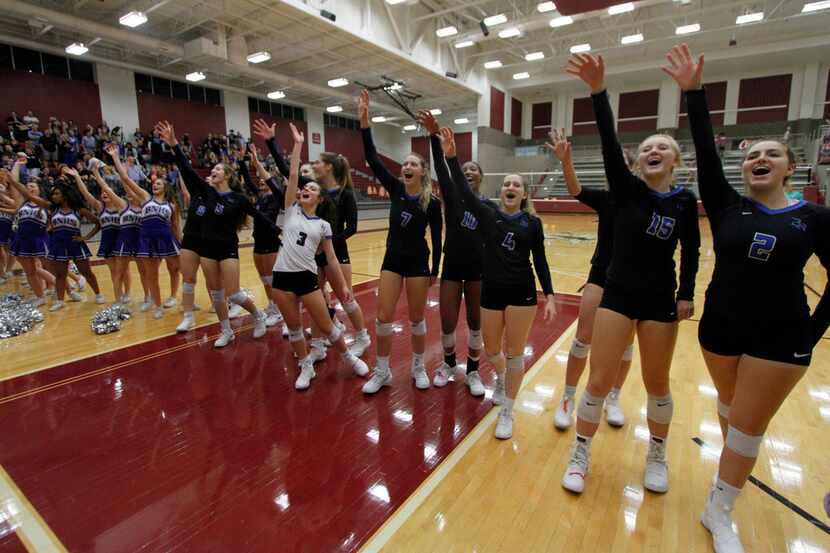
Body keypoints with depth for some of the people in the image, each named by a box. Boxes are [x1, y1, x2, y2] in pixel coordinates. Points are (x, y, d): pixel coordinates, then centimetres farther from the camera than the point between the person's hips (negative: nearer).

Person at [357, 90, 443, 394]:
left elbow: (436, 238, -2)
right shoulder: (395, 189, -1)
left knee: (416, 318, 7)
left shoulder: (432, 202, -9)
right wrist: (364, 122, -17)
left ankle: (418, 367, 28)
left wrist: (435, 270, -2)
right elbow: (371, 158, -9)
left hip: (418, 263, -3)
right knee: (383, 317, 1)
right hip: (392, 260, 3)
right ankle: (382, 371, 18)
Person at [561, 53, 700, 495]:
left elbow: (690, 251, 11)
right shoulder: (627, 189, -4)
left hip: (660, 300, 2)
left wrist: (687, 294, 2)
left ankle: (657, 456, 37)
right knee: (599, 380, -2)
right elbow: (610, 144, -18)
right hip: (618, 295, -1)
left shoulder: (685, 201, 1)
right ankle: (580, 455, 17)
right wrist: (599, 91, -28)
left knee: (657, 384, 12)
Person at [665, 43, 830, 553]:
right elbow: (706, 151, -13)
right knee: (731, 409, 19)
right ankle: (735, 469, 47)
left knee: (748, 426, 4)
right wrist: (694, 92, -19)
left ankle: (719, 512, 21)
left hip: (780, 337, -1)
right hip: (721, 327, 1)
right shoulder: (727, 207, -3)